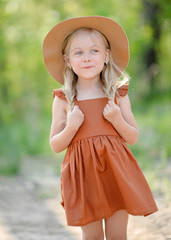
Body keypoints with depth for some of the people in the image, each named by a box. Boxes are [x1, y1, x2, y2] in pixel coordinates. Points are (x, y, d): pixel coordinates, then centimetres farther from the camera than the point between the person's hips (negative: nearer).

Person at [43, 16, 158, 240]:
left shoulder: (118, 95, 6)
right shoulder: (63, 100, 3)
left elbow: (133, 138, 10)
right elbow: (55, 146, 6)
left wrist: (117, 120, -9)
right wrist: (71, 127, -13)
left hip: (116, 170, 1)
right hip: (83, 171, -1)